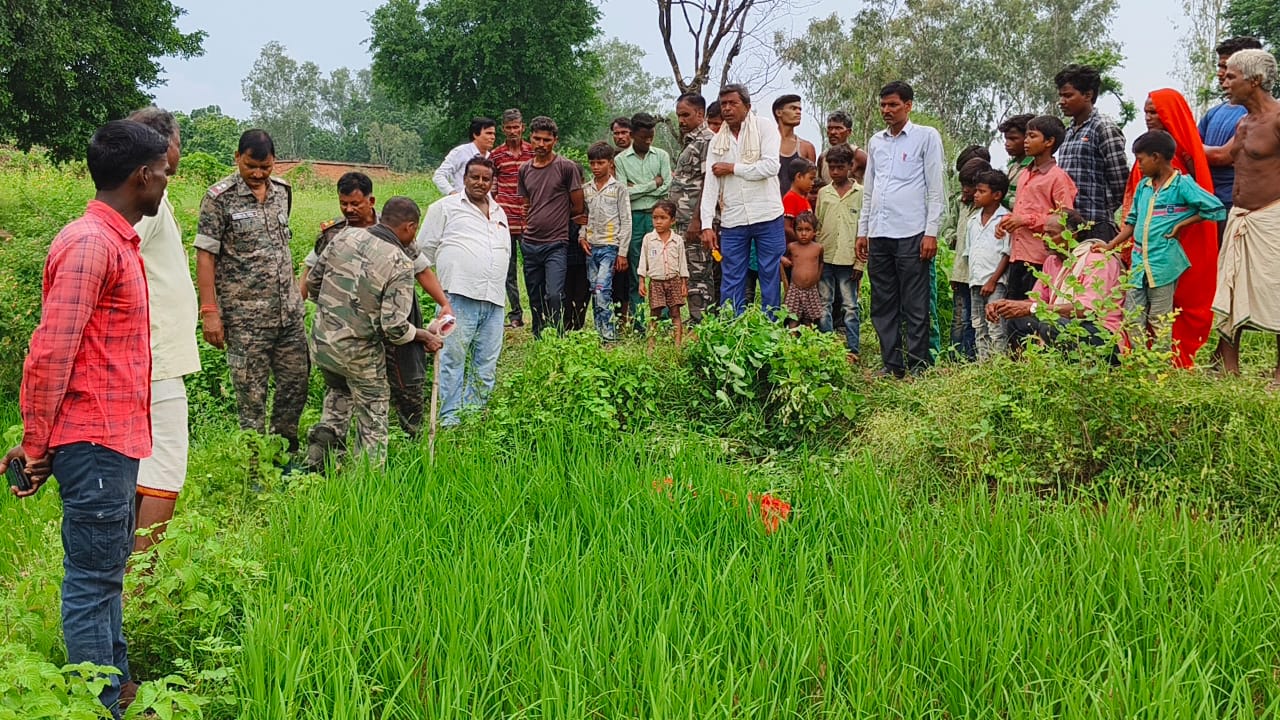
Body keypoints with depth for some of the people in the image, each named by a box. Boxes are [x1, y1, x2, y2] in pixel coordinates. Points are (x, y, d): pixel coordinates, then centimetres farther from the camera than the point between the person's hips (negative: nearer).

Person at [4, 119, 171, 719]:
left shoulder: (117, 242, 15)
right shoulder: (90, 244, -17)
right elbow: (49, 354, -19)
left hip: (115, 437, 10)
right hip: (95, 442, -10)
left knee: (110, 565, 18)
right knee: (92, 578, -2)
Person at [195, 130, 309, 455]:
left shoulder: (283, 190, 8)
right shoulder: (220, 197, -9)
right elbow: (205, 256, -10)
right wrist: (209, 312, -15)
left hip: (289, 309, 6)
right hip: (246, 315, -6)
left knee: (296, 381, 10)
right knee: (251, 392, 0)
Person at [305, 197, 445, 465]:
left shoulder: (345, 236, -2)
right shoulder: (400, 265, -16)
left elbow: (312, 281, 7)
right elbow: (395, 326, -20)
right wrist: (425, 336, -1)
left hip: (322, 339, 5)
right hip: (359, 350, -5)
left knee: (339, 391, 33)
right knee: (374, 414, 14)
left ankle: (325, 435, 14)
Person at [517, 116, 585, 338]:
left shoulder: (567, 167, -5)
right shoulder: (525, 170, 10)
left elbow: (578, 208, 1)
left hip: (556, 244, -5)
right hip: (529, 243, 5)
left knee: (554, 296, -16)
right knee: (535, 300, 10)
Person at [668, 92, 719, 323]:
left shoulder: (706, 140, -10)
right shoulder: (689, 141, 19)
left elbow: (708, 183, -17)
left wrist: (697, 221, -21)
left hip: (696, 223, -10)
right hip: (684, 221, 10)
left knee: (698, 274, -8)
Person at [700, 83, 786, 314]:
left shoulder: (765, 128, -1)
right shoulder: (717, 142, 10)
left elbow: (771, 167, -14)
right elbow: (710, 184, 3)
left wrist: (732, 168, -7)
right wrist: (707, 224, -6)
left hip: (768, 217, -3)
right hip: (732, 221, 3)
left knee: (771, 277, 3)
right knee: (731, 282, 3)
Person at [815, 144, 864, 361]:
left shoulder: (861, 194, 1)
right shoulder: (823, 193, 11)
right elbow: (816, 227, 13)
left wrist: (860, 262, -6)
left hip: (848, 260, -3)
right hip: (824, 259, 4)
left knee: (850, 306, 0)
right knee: (824, 305, 7)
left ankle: (852, 349, 4)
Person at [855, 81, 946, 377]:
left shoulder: (927, 137, 1)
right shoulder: (876, 142, 17)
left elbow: (935, 189, -3)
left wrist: (931, 232, -9)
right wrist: (862, 231, 15)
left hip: (911, 234, -6)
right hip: (878, 235, 6)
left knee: (915, 308, -3)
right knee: (883, 307, 7)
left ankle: (918, 367, 2)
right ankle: (892, 366, 13)